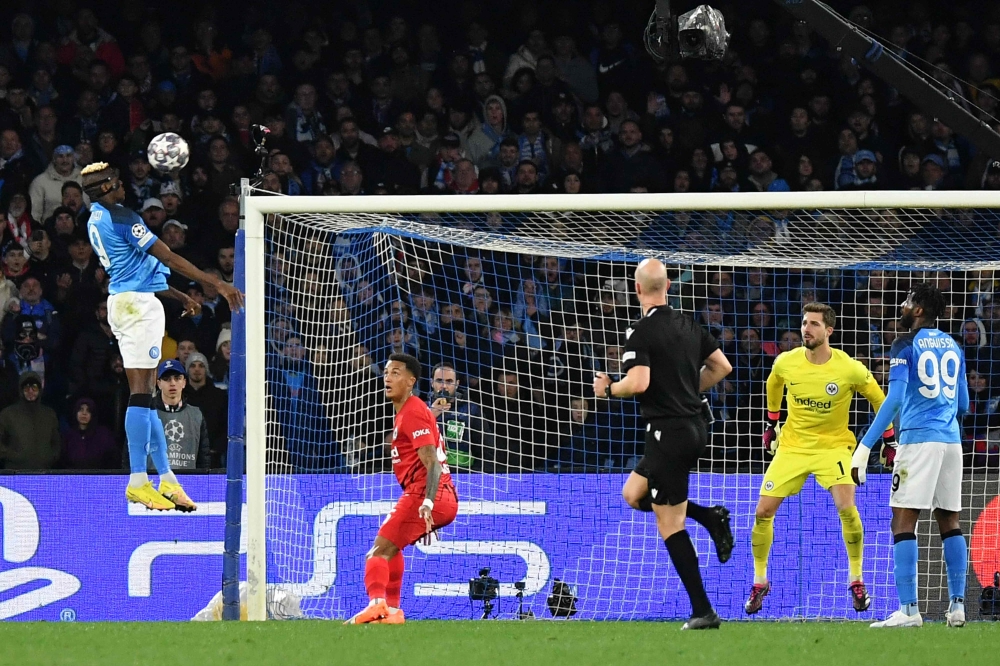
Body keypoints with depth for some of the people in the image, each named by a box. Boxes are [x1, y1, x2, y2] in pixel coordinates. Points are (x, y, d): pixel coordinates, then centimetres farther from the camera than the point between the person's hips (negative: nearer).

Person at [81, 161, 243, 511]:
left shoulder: (96, 222, 16)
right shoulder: (120, 217, -13)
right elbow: (167, 258, -16)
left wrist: (180, 297, 27)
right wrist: (218, 284, -14)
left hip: (122, 300, 10)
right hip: (139, 303, -10)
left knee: (145, 394, 10)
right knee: (141, 393, -11)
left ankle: (166, 479, 12)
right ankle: (138, 481, -13)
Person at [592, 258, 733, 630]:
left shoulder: (640, 332, -13)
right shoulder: (688, 325, 10)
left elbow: (638, 382, -24)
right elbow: (722, 366, 15)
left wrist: (607, 389, -4)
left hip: (668, 430, -8)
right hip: (695, 428, 8)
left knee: (669, 526, -3)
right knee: (633, 494, 24)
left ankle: (703, 611, -6)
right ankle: (710, 517, 6)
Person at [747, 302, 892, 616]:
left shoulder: (850, 369, -16)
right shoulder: (785, 362, -8)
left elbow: (879, 399, 0)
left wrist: (888, 438, -2)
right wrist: (772, 421, 23)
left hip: (833, 446, -3)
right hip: (792, 445, 3)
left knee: (847, 508, -23)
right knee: (763, 511, -5)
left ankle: (857, 581, -6)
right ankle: (759, 582, 14)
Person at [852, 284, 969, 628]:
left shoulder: (906, 345, -4)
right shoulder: (953, 347, 15)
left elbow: (895, 398, -14)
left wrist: (864, 447, -16)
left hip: (918, 439, -6)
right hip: (951, 440, 6)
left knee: (904, 522, -6)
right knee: (950, 522, 13)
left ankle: (908, 609, -12)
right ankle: (957, 605, 11)